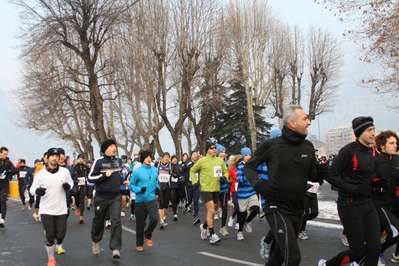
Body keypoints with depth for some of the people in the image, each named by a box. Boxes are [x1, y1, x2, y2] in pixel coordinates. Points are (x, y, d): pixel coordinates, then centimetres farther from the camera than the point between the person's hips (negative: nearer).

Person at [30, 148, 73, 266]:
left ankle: (58, 245, 42)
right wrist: (37, 191, -24)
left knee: (60, 235, 3)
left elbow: (71, 183, 13)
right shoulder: (40, 173, -8)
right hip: (46, 210, -2)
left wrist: (68, 186, -10)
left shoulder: (65, 171, -3)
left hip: (61, 210, 2)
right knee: (50, 236, -4)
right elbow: (32, 188, -1)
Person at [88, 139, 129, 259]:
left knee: (116, 222, -9)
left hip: (116, 197, 3)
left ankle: (115, 249, -8)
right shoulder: (99, 161, -11)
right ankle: (95, 242, 40)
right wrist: (104, 175, -22)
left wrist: (122, 181, 5)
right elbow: (90, 178, -12)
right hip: (101, 197, -2)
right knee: (98, 221, 15)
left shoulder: (118, 161, 5)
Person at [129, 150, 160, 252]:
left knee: (154, 219, -18)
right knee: (140, 223, 8)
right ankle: (139, 244, 27)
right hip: (140, 201, -2)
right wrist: (139, 189, -20)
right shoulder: (137, 171, -9)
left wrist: (157, 188, 0)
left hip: (152, 200, 2)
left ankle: (148, 235, 12)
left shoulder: (155, 170, 3)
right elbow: (131, 185, -3)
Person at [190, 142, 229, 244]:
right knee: (211, 211, -14)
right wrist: (194, 182, -4)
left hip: (216, 189, 5)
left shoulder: (220, 160, 5)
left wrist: (224, 176, -6)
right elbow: (192, 171, 7)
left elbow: (226, 171, 16)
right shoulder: (202, 161, -4)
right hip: (205, 189, -5)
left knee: (211, 211, 16)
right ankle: (212, 235, -8)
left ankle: (204, 226, 43)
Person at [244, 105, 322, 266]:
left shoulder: (308, 147, 2)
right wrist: (259, 185, -16)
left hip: (297, 211, 7)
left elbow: (312, 175, 14)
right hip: (277, 209, -6)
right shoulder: (272, 145, -13)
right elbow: (249, 166, -2)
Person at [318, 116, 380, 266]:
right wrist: (353, 189, -23)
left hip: (367, 204, 8)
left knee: (375, 249, 2)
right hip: (350, 206, -8)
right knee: (358, 251, -1)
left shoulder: (368, 152, 11)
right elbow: (331, 176, -18)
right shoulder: (349, 151, -14)